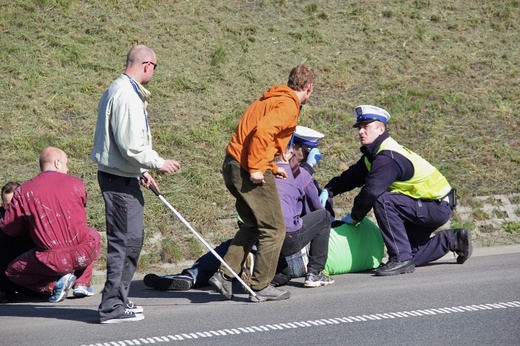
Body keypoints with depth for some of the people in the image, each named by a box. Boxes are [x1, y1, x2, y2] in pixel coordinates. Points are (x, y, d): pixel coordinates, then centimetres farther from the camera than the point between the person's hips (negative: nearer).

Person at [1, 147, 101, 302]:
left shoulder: (24, 191, 2)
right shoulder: (76, 184, 4)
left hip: (52, 259, -2)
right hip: (85, 254, 2)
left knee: (13, 271, 24)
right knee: (94, 235, 37)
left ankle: (54, 284, 1)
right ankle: (82, 283, 20)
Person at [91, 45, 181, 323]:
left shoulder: (120, 90, 16)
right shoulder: (126, 96, -19)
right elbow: (130, 145, -23)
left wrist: (142, 172, 23)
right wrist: (159, 163, -11)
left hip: (123, 177, 11)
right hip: (119, 180, -11)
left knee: (132, 238, 16)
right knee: (125, 241, -8)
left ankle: (118, 300, 23)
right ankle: (113, 306, -5)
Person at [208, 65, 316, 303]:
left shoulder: (271, 100, 19)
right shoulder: (288, 106, -10)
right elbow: (262, 131, -24)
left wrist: (272, 167, 28)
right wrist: (256, 168, -21)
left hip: (233, 165, 9)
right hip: (249, 170, -9)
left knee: (252, 225, 21)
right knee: (273, 229, 2)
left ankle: (224, 275, 14)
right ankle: (261, 287, 6)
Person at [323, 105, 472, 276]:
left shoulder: (388, 158, -26)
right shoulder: (375, 154, 6)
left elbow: (371, 191, -31)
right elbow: (352, 176, 10)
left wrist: (353, 218, -16)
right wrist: (328, 191, -6)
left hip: (437, 207, -10)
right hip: (426, 206, 10)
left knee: (382, 200, -29)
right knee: (411, 254, 16)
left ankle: (400, 259, -24)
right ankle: (453, 239, 30)